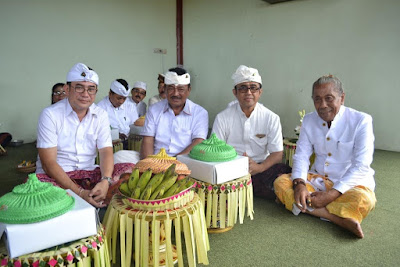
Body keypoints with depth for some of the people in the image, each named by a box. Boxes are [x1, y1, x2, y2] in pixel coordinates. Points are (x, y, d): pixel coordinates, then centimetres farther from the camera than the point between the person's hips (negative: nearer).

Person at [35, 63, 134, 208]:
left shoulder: (101, 115, 4)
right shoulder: (50, 114, -8)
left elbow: (106, 152, -4)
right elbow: (48, 162, -15)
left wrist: (105, 181, -27)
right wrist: (79, 192, -27)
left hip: (89, 174, 4)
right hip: (56, 175, -3)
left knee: (129, 169, -17)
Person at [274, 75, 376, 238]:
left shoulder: (361, 121, -12)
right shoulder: (309, 120, 2)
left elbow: (361, 166, -17)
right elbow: (301, 156, -2)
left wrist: (331, 194, -26)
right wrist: (299, 184, -22)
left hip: (350, 183, -4)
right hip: (318, 179, 5)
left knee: (363, 200, -37)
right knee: (281, 182, -21)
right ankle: (340, 219, -29)